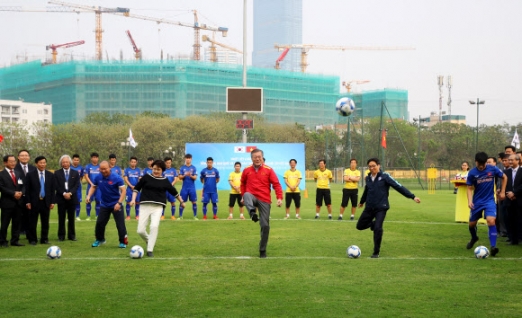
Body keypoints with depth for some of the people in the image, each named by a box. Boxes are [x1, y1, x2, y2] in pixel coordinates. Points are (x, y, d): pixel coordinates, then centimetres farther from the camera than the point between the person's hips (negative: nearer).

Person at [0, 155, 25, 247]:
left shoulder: (19, 174, 15)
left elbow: (24, 185, 13)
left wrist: (21, 193, -8)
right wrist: (13, 193, -17)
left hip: (18, 202, 5)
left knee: (17, 223, 8)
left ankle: (15, 241, 15)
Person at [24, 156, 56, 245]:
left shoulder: (50, 175, 7)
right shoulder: (30, 175, 0)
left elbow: (53, 190, 8)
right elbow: (27, 190, -1)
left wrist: (52, 202, 1)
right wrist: (28, 202, -7)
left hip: (46, 202, 2)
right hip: (34, 202, -2)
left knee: (45, 222, 6)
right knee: (32, 222, 2)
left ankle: (44, 239, 15)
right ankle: (32, 239, 11)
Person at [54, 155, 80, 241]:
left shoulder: (75, 173, 9)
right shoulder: (57, 173, 6)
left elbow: (77, 185, 0)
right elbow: (56, 186, -2)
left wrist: (70, 193, -14)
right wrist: (64, 193, -14)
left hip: (72, 198, 1)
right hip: (61, 198, -1)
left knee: (71, 218, 5)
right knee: (61, 218, 2)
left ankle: (72, 235, 10)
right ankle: (61, 235, 6)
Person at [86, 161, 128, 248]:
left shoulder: (117, 178, -19)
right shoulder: (98, 178, -6)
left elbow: (123, 191, -18)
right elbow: (93, 187, 11)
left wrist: (119, 203, -26)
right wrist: (89, 196, -7)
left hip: (116, 205, -4)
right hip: (104, 204, 4)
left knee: (120, 224, -3)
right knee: (99, 223, 8)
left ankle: (123, 242, 12)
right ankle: (99, 239, 30)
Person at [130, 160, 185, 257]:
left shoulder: (165, 181, 8)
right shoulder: (146, 177, 5)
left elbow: (174, 192, 21)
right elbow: (136, 188, 12)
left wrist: (181, 201, 30)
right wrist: (133, 199, 0)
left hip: (158, 207, -1)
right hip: (145, 206, 1)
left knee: (154, 226, -24)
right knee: (140, 230, -5)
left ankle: (150, 250, -14)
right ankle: (149, 241, 29)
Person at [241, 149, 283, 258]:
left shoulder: (268, 170, 1)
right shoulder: (247, 170, 7)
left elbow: (276, 184, -3)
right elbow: (243, 183, 21)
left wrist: (279, 198, -15)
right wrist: (243, 196, 14)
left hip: (264, 200, 0)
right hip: (252, 197, 1)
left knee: (265, 226, -2)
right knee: (247, 195, -38)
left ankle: (262, 250, 12)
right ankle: (252, 213, -65)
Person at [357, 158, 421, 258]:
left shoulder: (384, 176, -10)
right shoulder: (368, 178, 5)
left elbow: (399, 187, -12)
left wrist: (412, 196, -17)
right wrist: (362, 201, 41)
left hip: (381, 208, -6)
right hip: (369, 208, 6)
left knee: (377, 229, -17)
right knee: (360, 226, 7)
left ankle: (376, 253, -1)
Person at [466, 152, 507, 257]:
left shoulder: (493, 169, -10)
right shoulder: (472, 173, -9)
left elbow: (504, 177, 7)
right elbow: (470, 188, -3)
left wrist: (502, 192, 4)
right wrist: (469, 201, -18)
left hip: (489, 200, -2)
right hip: (477, 201, 2)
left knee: (491, 221, -23)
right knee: (471, 224, 13)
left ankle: (493, 247, -22)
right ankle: (474, 238, 46)